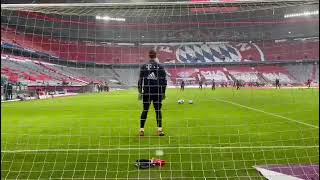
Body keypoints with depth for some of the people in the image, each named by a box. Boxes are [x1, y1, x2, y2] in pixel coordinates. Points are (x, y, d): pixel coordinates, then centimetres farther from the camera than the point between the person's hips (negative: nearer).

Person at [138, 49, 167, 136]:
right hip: (157, 92, 0)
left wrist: (140, 92, 7)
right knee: (158, 110, 7)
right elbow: (164, 81, 2)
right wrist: (163, 92, 10)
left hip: (146, 92, 1)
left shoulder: (144, 66, 2)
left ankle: (142, 130, 8)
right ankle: (160, 129, 3)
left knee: (145, 111, 8)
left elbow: (140, 80, 1)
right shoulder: (160, 67, 2)